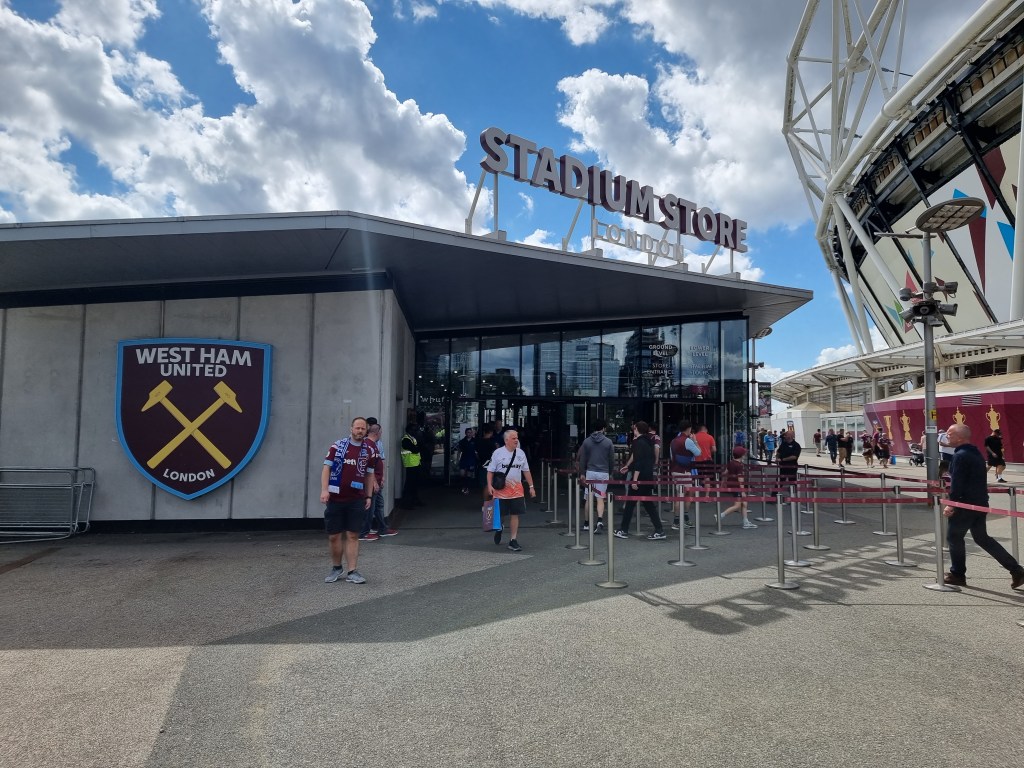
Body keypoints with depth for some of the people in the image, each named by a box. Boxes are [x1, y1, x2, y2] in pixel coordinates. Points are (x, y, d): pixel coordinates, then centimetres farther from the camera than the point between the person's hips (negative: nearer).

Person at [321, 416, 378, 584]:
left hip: (356, 499, 1)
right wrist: (324, 489, -14)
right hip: (335, 498, -1)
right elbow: (327, 467, -2)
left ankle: (352, 572, 7)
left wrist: (369, 496, 7)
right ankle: (336, 568, 24)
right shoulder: (338, 446, 0)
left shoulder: (370, 450, 6)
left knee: (353, 535, 2)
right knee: (334, 536, 6)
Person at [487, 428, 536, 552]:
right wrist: (489, 485, -13)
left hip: (516, 489, 3)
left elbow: (526, 471, 15)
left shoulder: (520, 453, 9)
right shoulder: (498, 453, -3)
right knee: (501, 514, 3)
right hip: (501, 489, -3)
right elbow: (490, 470, -2)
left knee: (515, 515, 1)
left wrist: (531, 486, 12)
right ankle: (499, 527, 38)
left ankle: (513, 541, 9)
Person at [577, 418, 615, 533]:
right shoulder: (608, 442, -2)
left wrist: (582, 473, 13)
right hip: (603, 473, -1)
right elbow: (612, 460, 4)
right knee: (600, 498, 0)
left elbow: (582, 459, 4)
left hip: (590, 472, 1)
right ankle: (600, 520, -18)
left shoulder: (586, 441, 1)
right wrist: (610, 473, 17)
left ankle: (587, 523, 19)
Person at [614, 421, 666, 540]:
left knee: (630, 504, 2)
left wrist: (634, 480, -23)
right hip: (649, 477, 8)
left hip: (640, 477, -8)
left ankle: (623, 530, 10)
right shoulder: (649, 442, 13)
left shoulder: (639, 443, -14)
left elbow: (638, 463, -22)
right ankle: (659, 531, 6)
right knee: (649, 504, 11)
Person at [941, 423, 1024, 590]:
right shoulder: (975, 453, 13)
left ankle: (957, 575, 12)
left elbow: (957, 483, -22)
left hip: (966, 504, -9)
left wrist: (952, 504, -17)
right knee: (982, 538, 17)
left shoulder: (960, 456, -18)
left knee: (953, 536, 4)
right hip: (981, 503, 9)